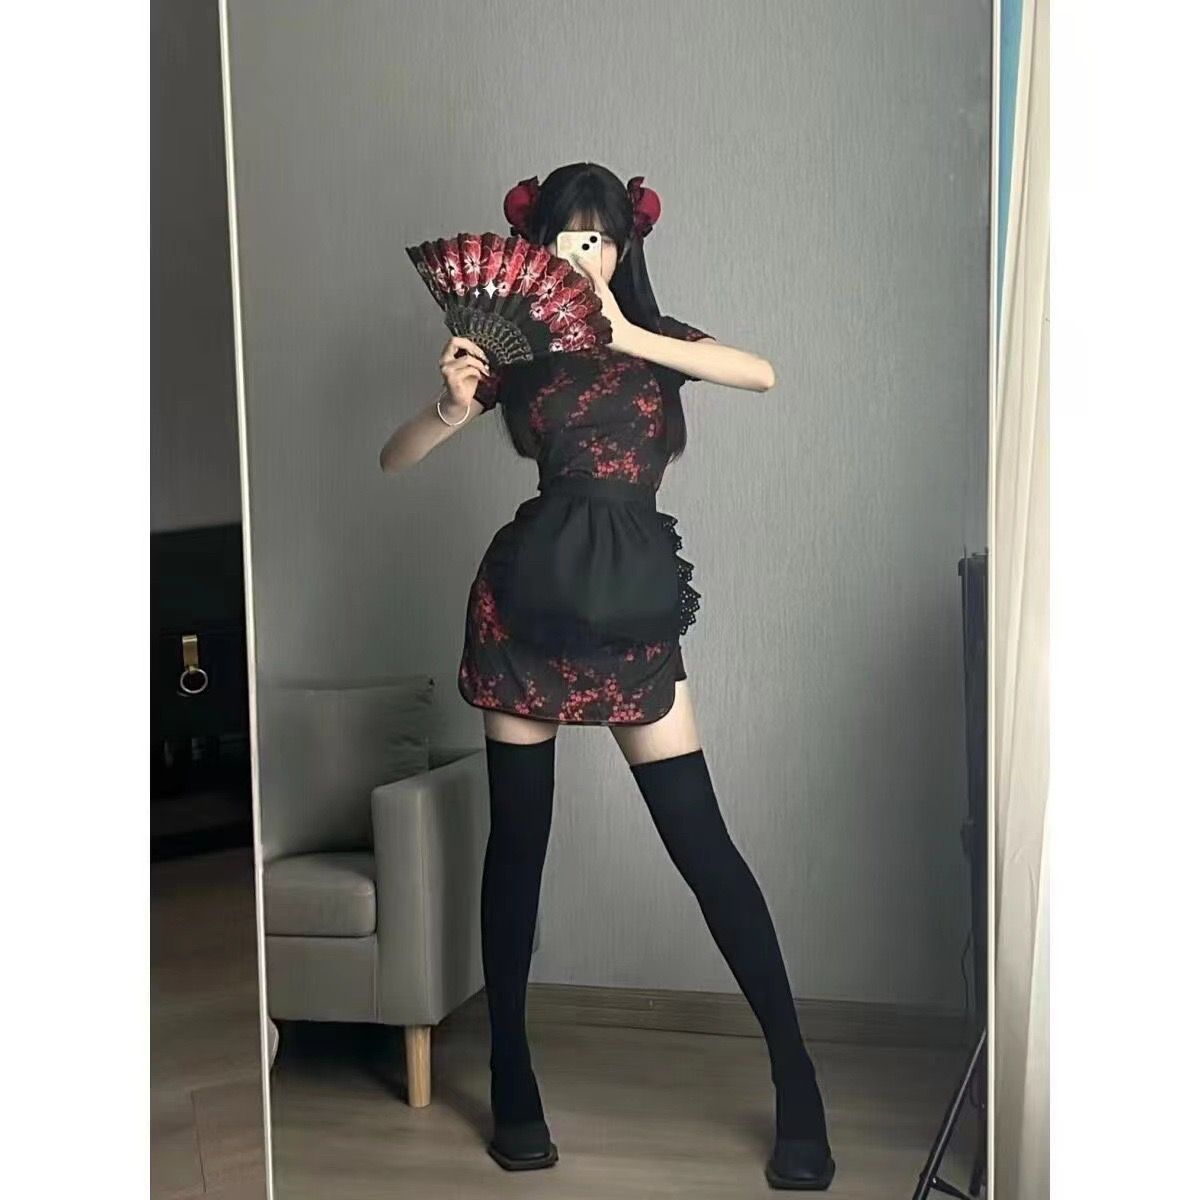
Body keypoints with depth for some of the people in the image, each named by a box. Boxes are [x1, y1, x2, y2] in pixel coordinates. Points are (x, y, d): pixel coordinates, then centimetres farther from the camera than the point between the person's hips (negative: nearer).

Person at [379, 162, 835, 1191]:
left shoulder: (657, 336, 8)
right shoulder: (516, 352, 7)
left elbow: (762, 374, -13)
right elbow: (396, 460, 5)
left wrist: (627, 337, -19)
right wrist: (455, 404, -15)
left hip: (632, 609, 0)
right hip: (527, 602, 1)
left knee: (702, 842, -2)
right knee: (518, 842, 7)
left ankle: (796, 1076, 10)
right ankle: (512, 1079, 23)